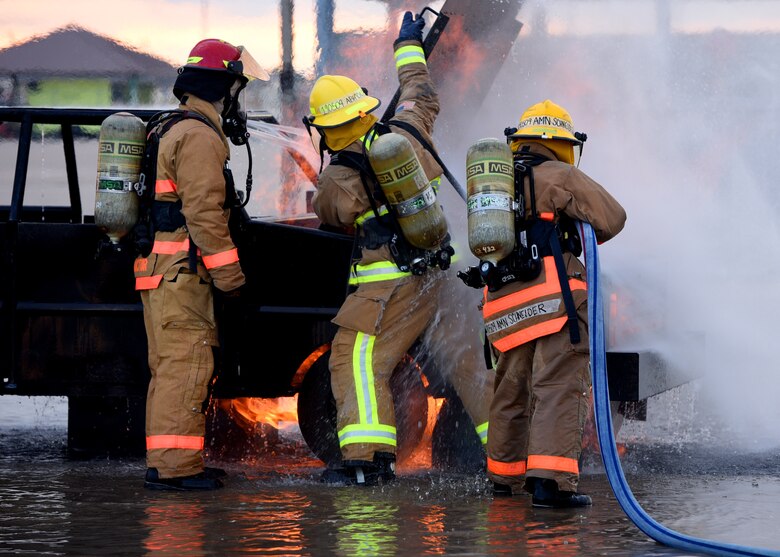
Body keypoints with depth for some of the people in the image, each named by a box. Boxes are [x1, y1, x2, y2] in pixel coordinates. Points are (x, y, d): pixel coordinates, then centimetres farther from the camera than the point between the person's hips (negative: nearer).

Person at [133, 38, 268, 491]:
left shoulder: (172, 131, 22)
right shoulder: (199, 137, -12)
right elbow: (204, 214, -19)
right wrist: (231, 277, -17)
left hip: (159, 268, 11)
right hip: (182, 270, -11)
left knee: (170, 368, 13)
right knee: (186, 365, -12)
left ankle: (168, 463, 17)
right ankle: (173, 465, -15)